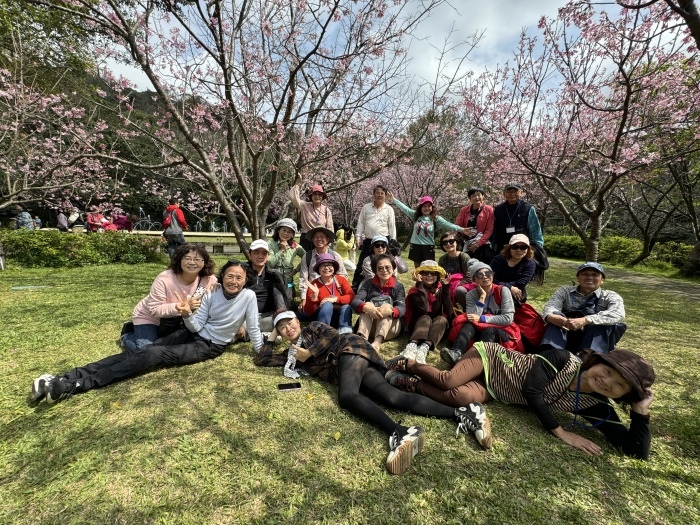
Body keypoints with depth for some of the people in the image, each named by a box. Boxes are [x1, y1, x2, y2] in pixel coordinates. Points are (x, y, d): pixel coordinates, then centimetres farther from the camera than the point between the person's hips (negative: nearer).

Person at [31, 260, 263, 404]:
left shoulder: (248, 296, -15)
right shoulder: (211, 295, -3)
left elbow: (253, 328, -8)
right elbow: (197, 326, -3)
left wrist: (262, 353, -6)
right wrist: (187, 314, -23)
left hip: (210, 346, -5)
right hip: (193, 334, 5)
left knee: (155, 355, -21)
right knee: (140, 351, -11)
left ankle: (75, 386, -23)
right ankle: (69, 378, -13)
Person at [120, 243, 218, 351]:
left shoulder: (210, 280, -23)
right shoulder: (164, 279, -31)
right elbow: (155, 310, -31)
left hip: (174, 320, 5)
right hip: (148, 317, -4)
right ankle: (126, 338, 17)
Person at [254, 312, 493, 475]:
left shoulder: (313, 327, 16)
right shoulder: (292, 354, 30)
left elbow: (334, 336, -1)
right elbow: (261, 360, 35)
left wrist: (309, 352, 3)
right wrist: (271, 338, 35)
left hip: (350, 350, -4)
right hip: (341, 370, 4)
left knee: (346, 397, -32)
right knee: (394, 398, -17)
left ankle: (399, 433, -53)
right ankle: (461, 414, -28)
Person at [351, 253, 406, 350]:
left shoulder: (398, 286, 4)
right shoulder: (368, 283, 6)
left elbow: (402, 308, -14)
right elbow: (355, 301, -11)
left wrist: (390, 311, -39)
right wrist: (366, 307, -37)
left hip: (391, 326, -1)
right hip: (369, 325, 1)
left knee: (386, 308, -28)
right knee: (367, 306, -26)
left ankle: (377, 342, -52)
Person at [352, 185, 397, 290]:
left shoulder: (389, 209, 1)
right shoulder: (366, 207, 5)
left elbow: (392, 226, 2)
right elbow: (360, 223, 6)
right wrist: (358, 237, -2)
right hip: (368, 241, 2)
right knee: (362, 264, 5)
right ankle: (355, 285, 13)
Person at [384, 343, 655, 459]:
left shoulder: (595, 406, -7)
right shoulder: (563, 359, -21)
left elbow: (637, 450, -8)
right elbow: (531, 390, -26)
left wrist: (641, 411, -21)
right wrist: (561, 433, -25)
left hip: (492, 392, 3)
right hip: (491, 357, -3)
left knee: (461, 397, -29)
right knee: (449, 381, -30)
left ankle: (412, 384, -3)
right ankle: (407, 364, 1)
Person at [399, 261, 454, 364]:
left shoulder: (441, 290, 0)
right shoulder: (415, 291, -7)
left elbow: (449, 313, -14)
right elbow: (423, 310, -25)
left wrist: (446, 288, -20)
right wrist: (420, 285, -24)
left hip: (438, 325, 2)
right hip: (418, 323, -2)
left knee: (442, 319, -29)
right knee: (426, 318, -33)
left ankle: (425, 348, -52)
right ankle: (412, 346, -57)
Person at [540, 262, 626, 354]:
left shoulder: (610, 297, 6)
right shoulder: (565, 291, 9)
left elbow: (618, 314, -17)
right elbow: (550, 307, -8)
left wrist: (585, 320, -34)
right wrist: (550, 316, -35)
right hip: (566, 339, 1)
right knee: (556, 315, -22)